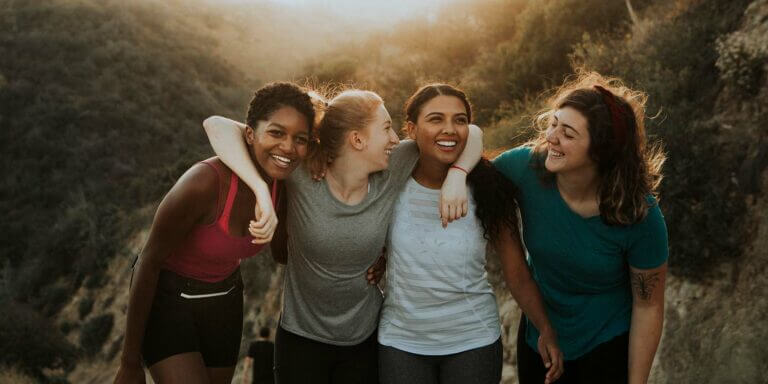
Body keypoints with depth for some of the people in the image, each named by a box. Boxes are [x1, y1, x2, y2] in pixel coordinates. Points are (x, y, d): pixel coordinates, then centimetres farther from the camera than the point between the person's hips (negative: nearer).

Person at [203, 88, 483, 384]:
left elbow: (469, 133, -2)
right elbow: (218, 125, -25)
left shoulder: (392, 173, -11)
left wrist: (456, 175, -21)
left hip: (365, 338, 2)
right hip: (301, 337, -2)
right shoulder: (302, 174, -20)